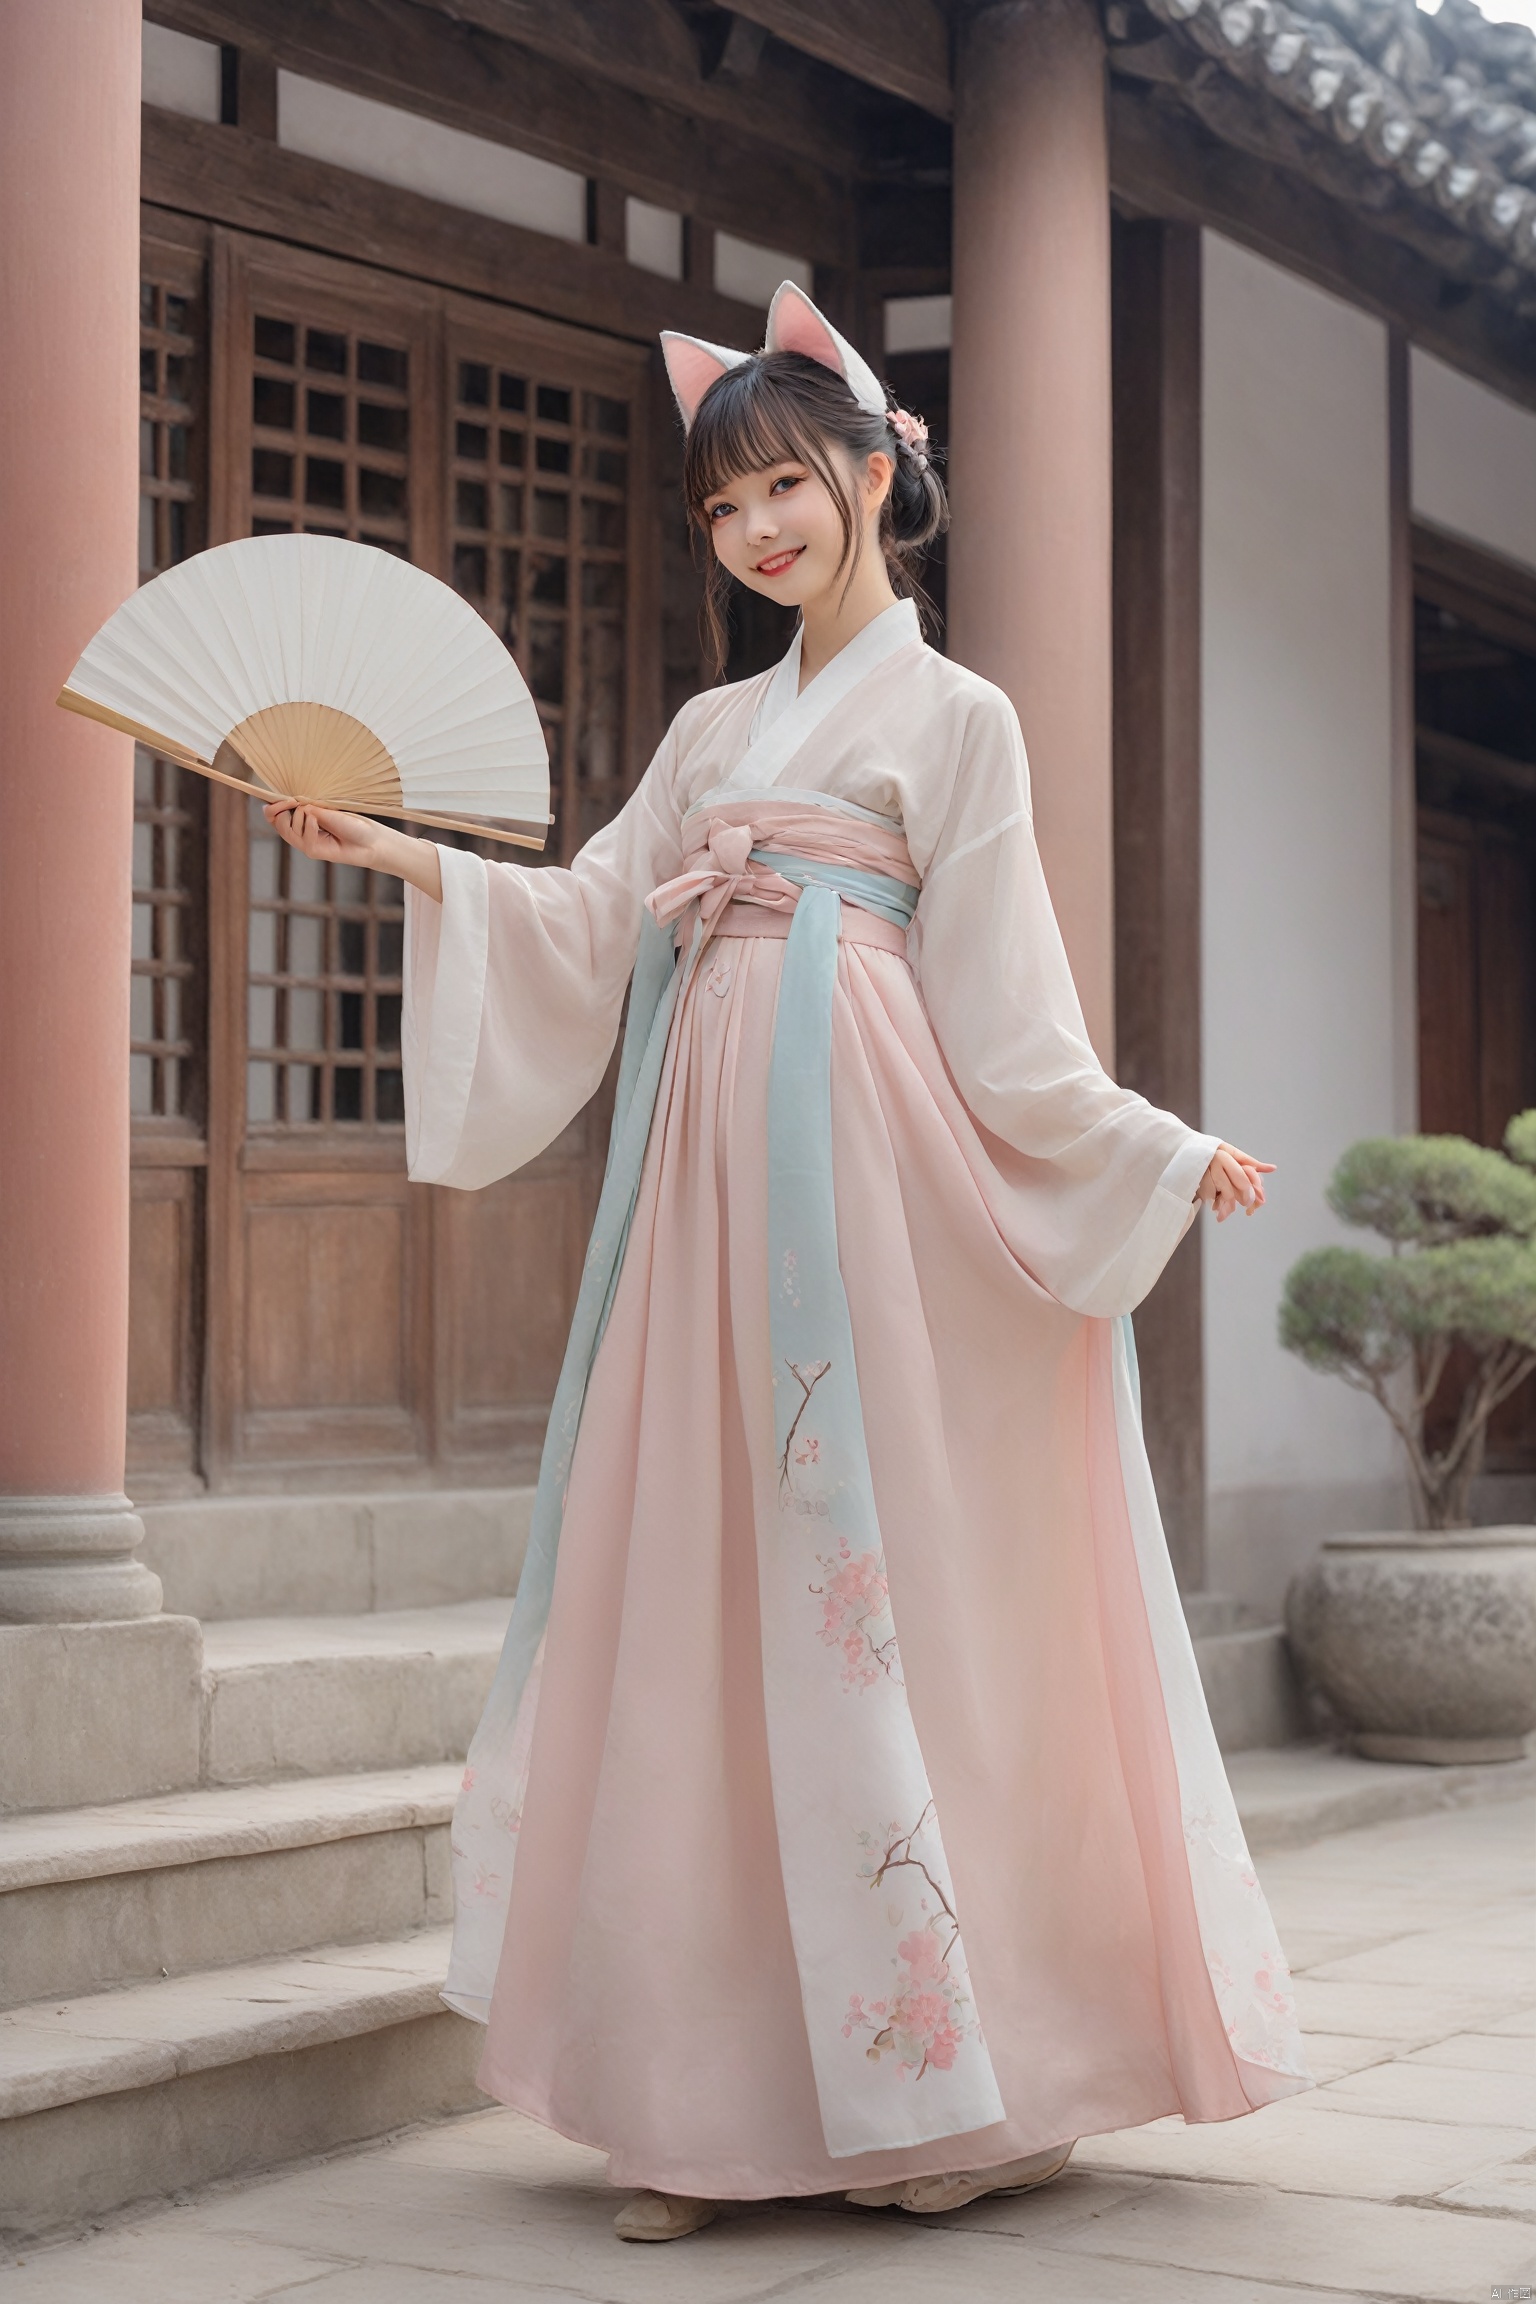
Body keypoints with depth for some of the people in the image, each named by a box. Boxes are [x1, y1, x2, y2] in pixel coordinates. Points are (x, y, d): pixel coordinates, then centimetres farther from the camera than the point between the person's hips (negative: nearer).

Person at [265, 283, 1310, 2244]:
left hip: (870, 1167, -5)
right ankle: (721, 2095, 4)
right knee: (708, 1598, 0)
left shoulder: (952, 717, 4)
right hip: (713, 1164, 5)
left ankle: (977, 2074, 1)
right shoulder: (715, 729, 20)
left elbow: (1000, 1008, 2)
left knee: (892, 1589, -7)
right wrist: (407, 861, 2)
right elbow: (594, 919, 12)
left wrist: (1161, 1156, -3)